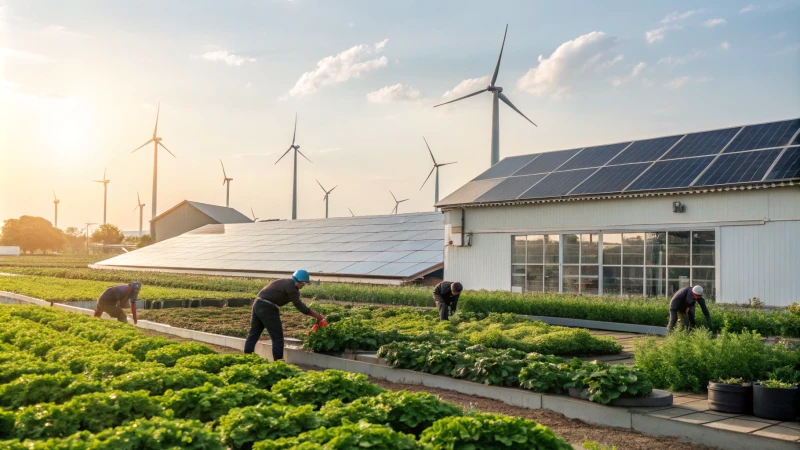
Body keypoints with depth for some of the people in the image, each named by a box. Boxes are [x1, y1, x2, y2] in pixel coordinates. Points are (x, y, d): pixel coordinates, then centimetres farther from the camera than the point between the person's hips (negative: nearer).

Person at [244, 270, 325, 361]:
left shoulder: (286, 283, 19)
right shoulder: (291, 287, -10)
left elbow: (298, 303, 21)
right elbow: (299, 305, -11)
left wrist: (315, 314, 17)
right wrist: (316, 315, -6)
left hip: (258, 303, 10)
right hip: (267, 308, -10)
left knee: (253, 334, 14)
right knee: (277, 337, 0)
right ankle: (278, 361, 2)